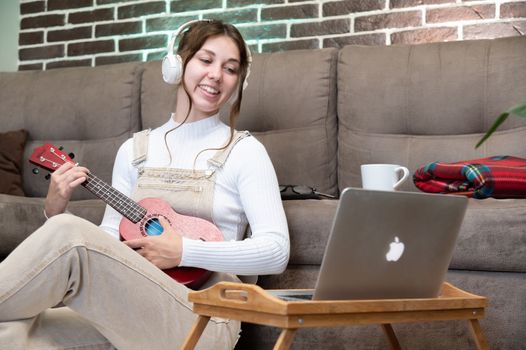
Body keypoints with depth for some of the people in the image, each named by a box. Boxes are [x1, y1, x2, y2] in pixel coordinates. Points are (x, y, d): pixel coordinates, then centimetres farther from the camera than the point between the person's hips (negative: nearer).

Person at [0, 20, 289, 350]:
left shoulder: (244, 151, 1)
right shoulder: (134, 149, 15)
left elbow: (276, 252, -10)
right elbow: (109, 245, 14)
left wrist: (184, 251, -18)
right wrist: (56, 211, -3)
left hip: (202, 322, -3)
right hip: (128, 310, 3)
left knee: (69, 235, -27)